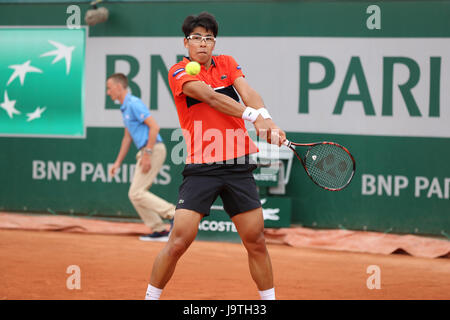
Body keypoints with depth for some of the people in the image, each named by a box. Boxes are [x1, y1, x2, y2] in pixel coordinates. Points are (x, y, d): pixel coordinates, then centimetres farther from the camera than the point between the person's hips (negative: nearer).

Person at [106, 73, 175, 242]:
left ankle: (174, 214, -12)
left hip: (154, 149, -10)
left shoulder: (134, 104, -13)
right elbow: (127, 137, 28)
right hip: (145, 152, 10)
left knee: (137, 193, -12)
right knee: (135, 194, 8)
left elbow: (154, 127, -21)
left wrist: (147, 154, -22)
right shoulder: (125, 108, 19)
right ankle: (159, 230, 9)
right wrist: (118, 162, 26)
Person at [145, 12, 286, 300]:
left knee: (256, 242, 4)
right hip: (200, 167, -4)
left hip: (238, 165, 4)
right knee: (179, 241, -11)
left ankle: (269, 298, 17)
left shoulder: (227, 64, 13)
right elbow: (210, 97, -15)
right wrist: (254, 116, -26)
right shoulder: (179, 72, 0)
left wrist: (267, 120, -25)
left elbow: (247, 92, -4)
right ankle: (151, 296, 5)